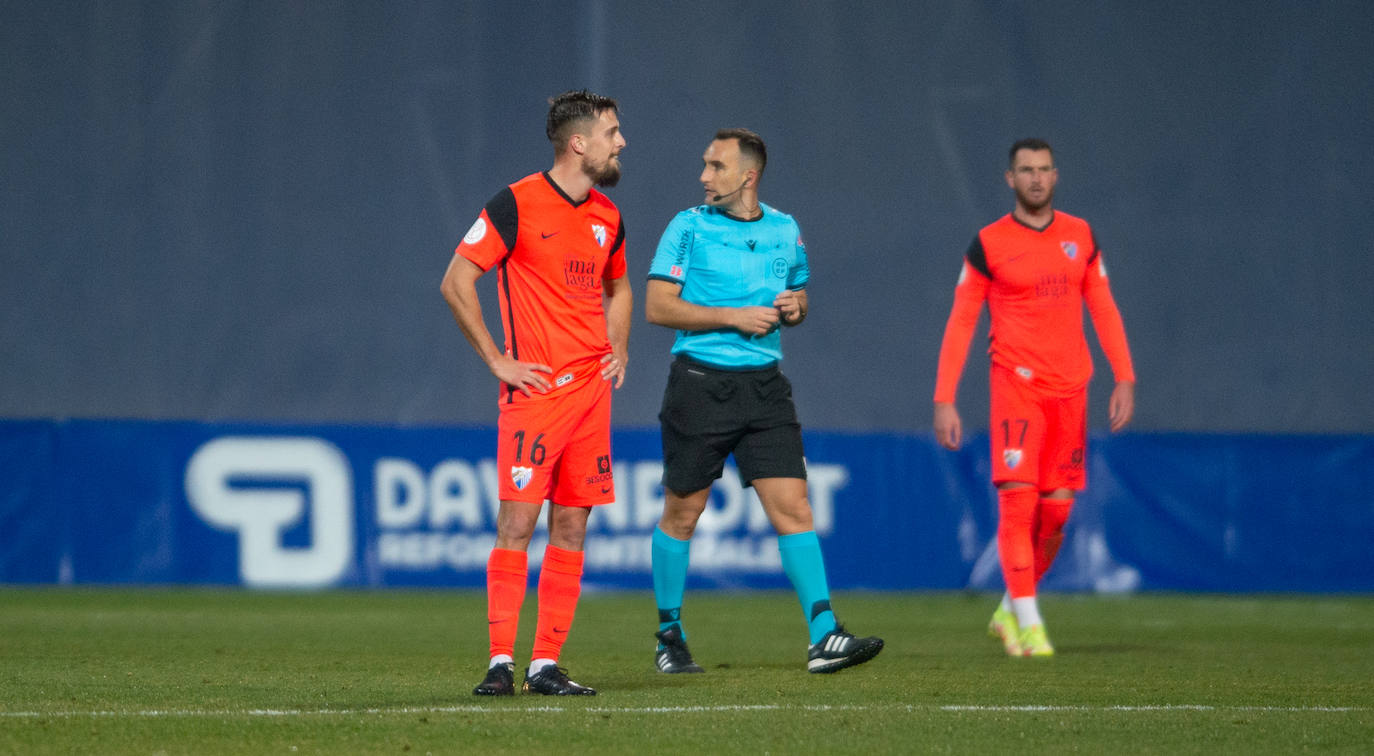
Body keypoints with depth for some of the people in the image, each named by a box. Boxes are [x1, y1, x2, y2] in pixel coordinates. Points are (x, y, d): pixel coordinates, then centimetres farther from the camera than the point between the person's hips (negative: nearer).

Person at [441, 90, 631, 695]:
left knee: (571, 526, 3)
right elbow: (456, 282, -7)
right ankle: (500, 662, -7)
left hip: (591, 390, 6)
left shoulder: (607, 216, 13)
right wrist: (497, 360, -8)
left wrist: (618, 350, 15)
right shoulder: (517, 204, -7)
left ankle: (546, 665, 6)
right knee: (517, 520, -10)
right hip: (534, 387, -6)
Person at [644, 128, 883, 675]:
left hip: (764, 384, 3)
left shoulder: (785, 231, 11)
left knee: (793, 507, -7)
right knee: (681, 513, 4)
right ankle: (669, 634, 19)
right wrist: (735, 316, -13)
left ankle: (823, 636, -12)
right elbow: (657, 306, -6)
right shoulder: (689, 227, -1)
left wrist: (795, 307, -1)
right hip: (700, 381, -3)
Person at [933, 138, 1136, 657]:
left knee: (1057, 511, 3)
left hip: (1069, 389, 4)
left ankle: (1009, 612, 20)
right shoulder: (988, 244, 0)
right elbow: (960, 323, 1)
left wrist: (1125, 380, 4)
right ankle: (1028, 625, -12)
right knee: (1017, 502, -13)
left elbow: (1103, 309, 14)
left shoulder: (1080, 236, 11)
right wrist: (944, 400, -5)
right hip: (1016, 385, -4)